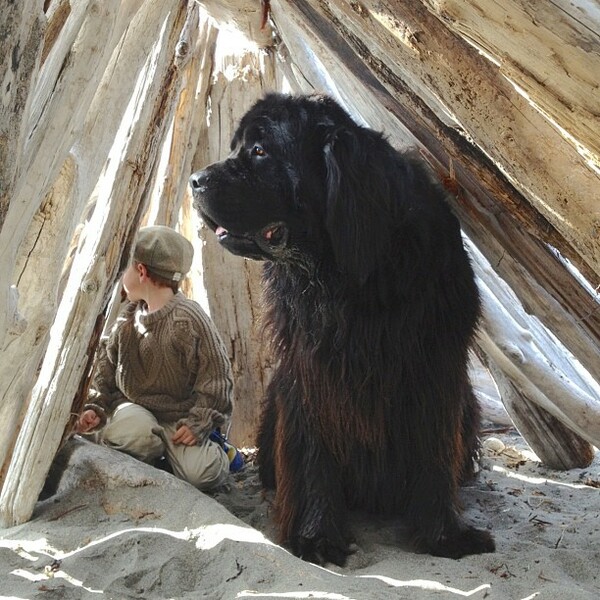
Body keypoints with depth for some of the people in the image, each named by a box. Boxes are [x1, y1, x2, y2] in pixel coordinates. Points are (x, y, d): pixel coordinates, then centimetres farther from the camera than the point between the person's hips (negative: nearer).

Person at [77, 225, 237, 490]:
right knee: (133, 430, -34)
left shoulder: (188, 319, -14)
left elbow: (216, 378, -13)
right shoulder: (128, 317, 6)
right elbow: (106, 366, 15)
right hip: (133, 408, 4)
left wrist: (199, 423, -19)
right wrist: (96, 407, 1)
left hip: (179, 418, -3)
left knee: (201, 474, -26)